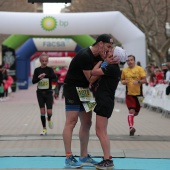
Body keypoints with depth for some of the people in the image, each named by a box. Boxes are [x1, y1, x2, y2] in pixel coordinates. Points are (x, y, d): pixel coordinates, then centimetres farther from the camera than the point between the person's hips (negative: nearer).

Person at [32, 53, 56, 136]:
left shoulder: (49, 69, -3)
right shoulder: (37, 70, 0)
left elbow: (54, 76, -22)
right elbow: (33, 81, -7)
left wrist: (45, 75, -36)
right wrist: (38, 78, -27)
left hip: (48, 93, -1)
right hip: (40, 93, 1)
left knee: (49, 112, -6)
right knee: (42, 111, 1)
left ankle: (49, 119, 29)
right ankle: (44, 129, 10)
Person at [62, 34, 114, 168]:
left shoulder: (98, 56, 8)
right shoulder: (85, 55, -21)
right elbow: (91, 78, -19)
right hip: (72, 89, -10)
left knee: (87, 123, 9)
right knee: (71, 122, -10)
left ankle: (84, 157, 15)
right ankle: (69, 158, -8)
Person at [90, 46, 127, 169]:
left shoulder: (112, 68, -15)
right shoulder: (113, 68, 15)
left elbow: (94, 72, -15)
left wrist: (103, 61, -3)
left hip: (105, 102, -10)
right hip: (104, 101, 10)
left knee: (101, 132, -8)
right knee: (100, 131, 15)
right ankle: (107, 158, 18)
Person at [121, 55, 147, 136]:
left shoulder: (140, 69, -3)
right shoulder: (124, 70, 5)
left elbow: (144, 80, -6)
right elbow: (122, 80, 18)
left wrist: (138, 81, -25)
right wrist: (124, 82, -5)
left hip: (138, 93, 0)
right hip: (129, 94, 0)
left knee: (136, 112, 14)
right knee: (131, 111, -15)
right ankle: (131, 127, -20)